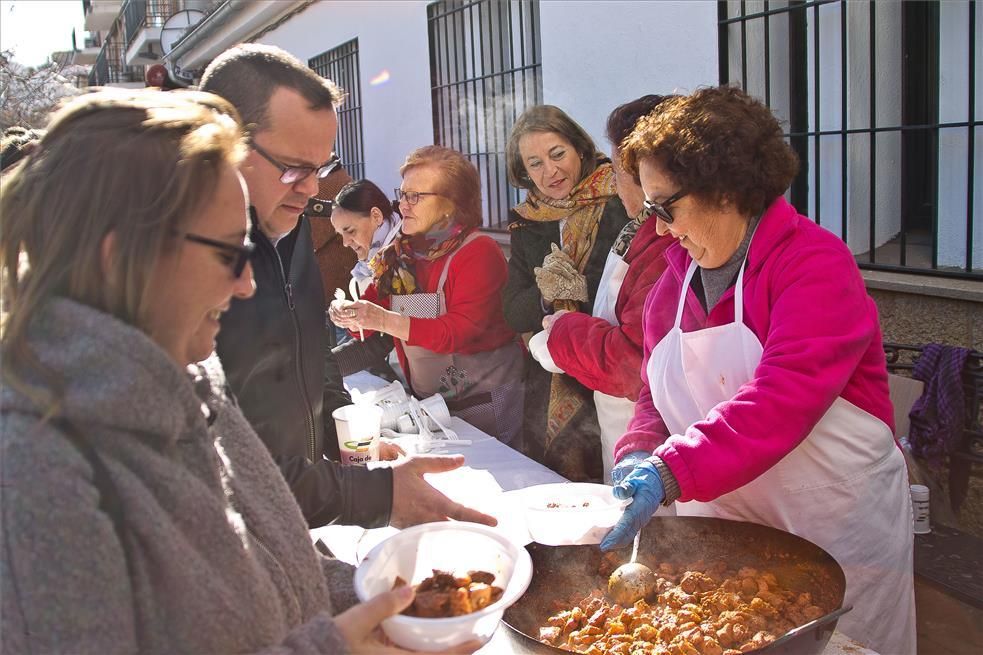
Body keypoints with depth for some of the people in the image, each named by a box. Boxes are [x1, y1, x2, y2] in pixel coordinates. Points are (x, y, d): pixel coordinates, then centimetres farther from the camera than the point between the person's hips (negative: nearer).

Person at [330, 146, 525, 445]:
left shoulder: (479, 252, -15)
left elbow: (460, 331, -25)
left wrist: (385, 321, -32)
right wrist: (348, 313, -18)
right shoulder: (399, 253, 5)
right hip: (425, 397, 6)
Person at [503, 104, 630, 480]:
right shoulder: (526, 225, 11)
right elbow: (515, 316, 6)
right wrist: (544, 294, -12)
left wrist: (583, 288, -20)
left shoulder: (620, 203, -5)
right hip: (551, 387, 5)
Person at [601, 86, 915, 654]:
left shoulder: (815, 262, -17)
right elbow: (657, 396, 8)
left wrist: (671, 472, -37)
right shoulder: (677, 278, 5)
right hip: (719, 522, 6)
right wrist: (639, 455, -12)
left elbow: (783, 398, -29)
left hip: (834, 529, -6)